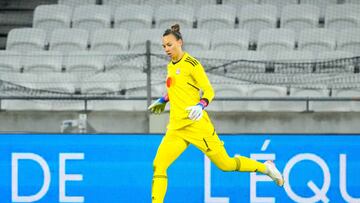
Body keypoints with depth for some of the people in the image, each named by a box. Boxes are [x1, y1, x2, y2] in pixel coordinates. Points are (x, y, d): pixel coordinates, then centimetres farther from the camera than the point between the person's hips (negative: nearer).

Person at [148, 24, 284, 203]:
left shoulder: (191, 64, -8)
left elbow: (209, 91, -10)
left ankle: (266, 168, 24)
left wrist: (200, 106, -27)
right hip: (176, 128, 6)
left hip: (196, 124, -6)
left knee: (225, 164, 1)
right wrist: (163, 100, 32)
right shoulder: (170, 66, 14)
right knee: (158, 166, -11)